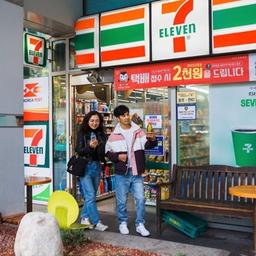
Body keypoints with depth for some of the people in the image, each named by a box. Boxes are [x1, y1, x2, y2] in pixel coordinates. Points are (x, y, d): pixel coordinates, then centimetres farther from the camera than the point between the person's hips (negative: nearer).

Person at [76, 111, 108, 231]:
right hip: (85, 167, -5)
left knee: (91, 195, 10)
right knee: (90, 196, -8)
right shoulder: (82, 133, -2)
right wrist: (90, 147, -23)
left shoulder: (101, 135, 9)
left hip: (97, 167, 5)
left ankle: (84, 218, 25)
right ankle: (97, 222, -4)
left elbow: (104, 153, 7)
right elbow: (79, 151, -7)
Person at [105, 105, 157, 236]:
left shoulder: (138, 131, 2)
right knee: (122, 200, 9)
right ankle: (123, 223, 27)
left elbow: (147, 145, -7)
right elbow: (108, 152, 5)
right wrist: (117, 157, -14)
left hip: (136, 172, 1)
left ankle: (140, 224, 16)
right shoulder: (114, 135, -1)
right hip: (122, 173, -1)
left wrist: (152, 139, -29)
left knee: (140, 198, 3)